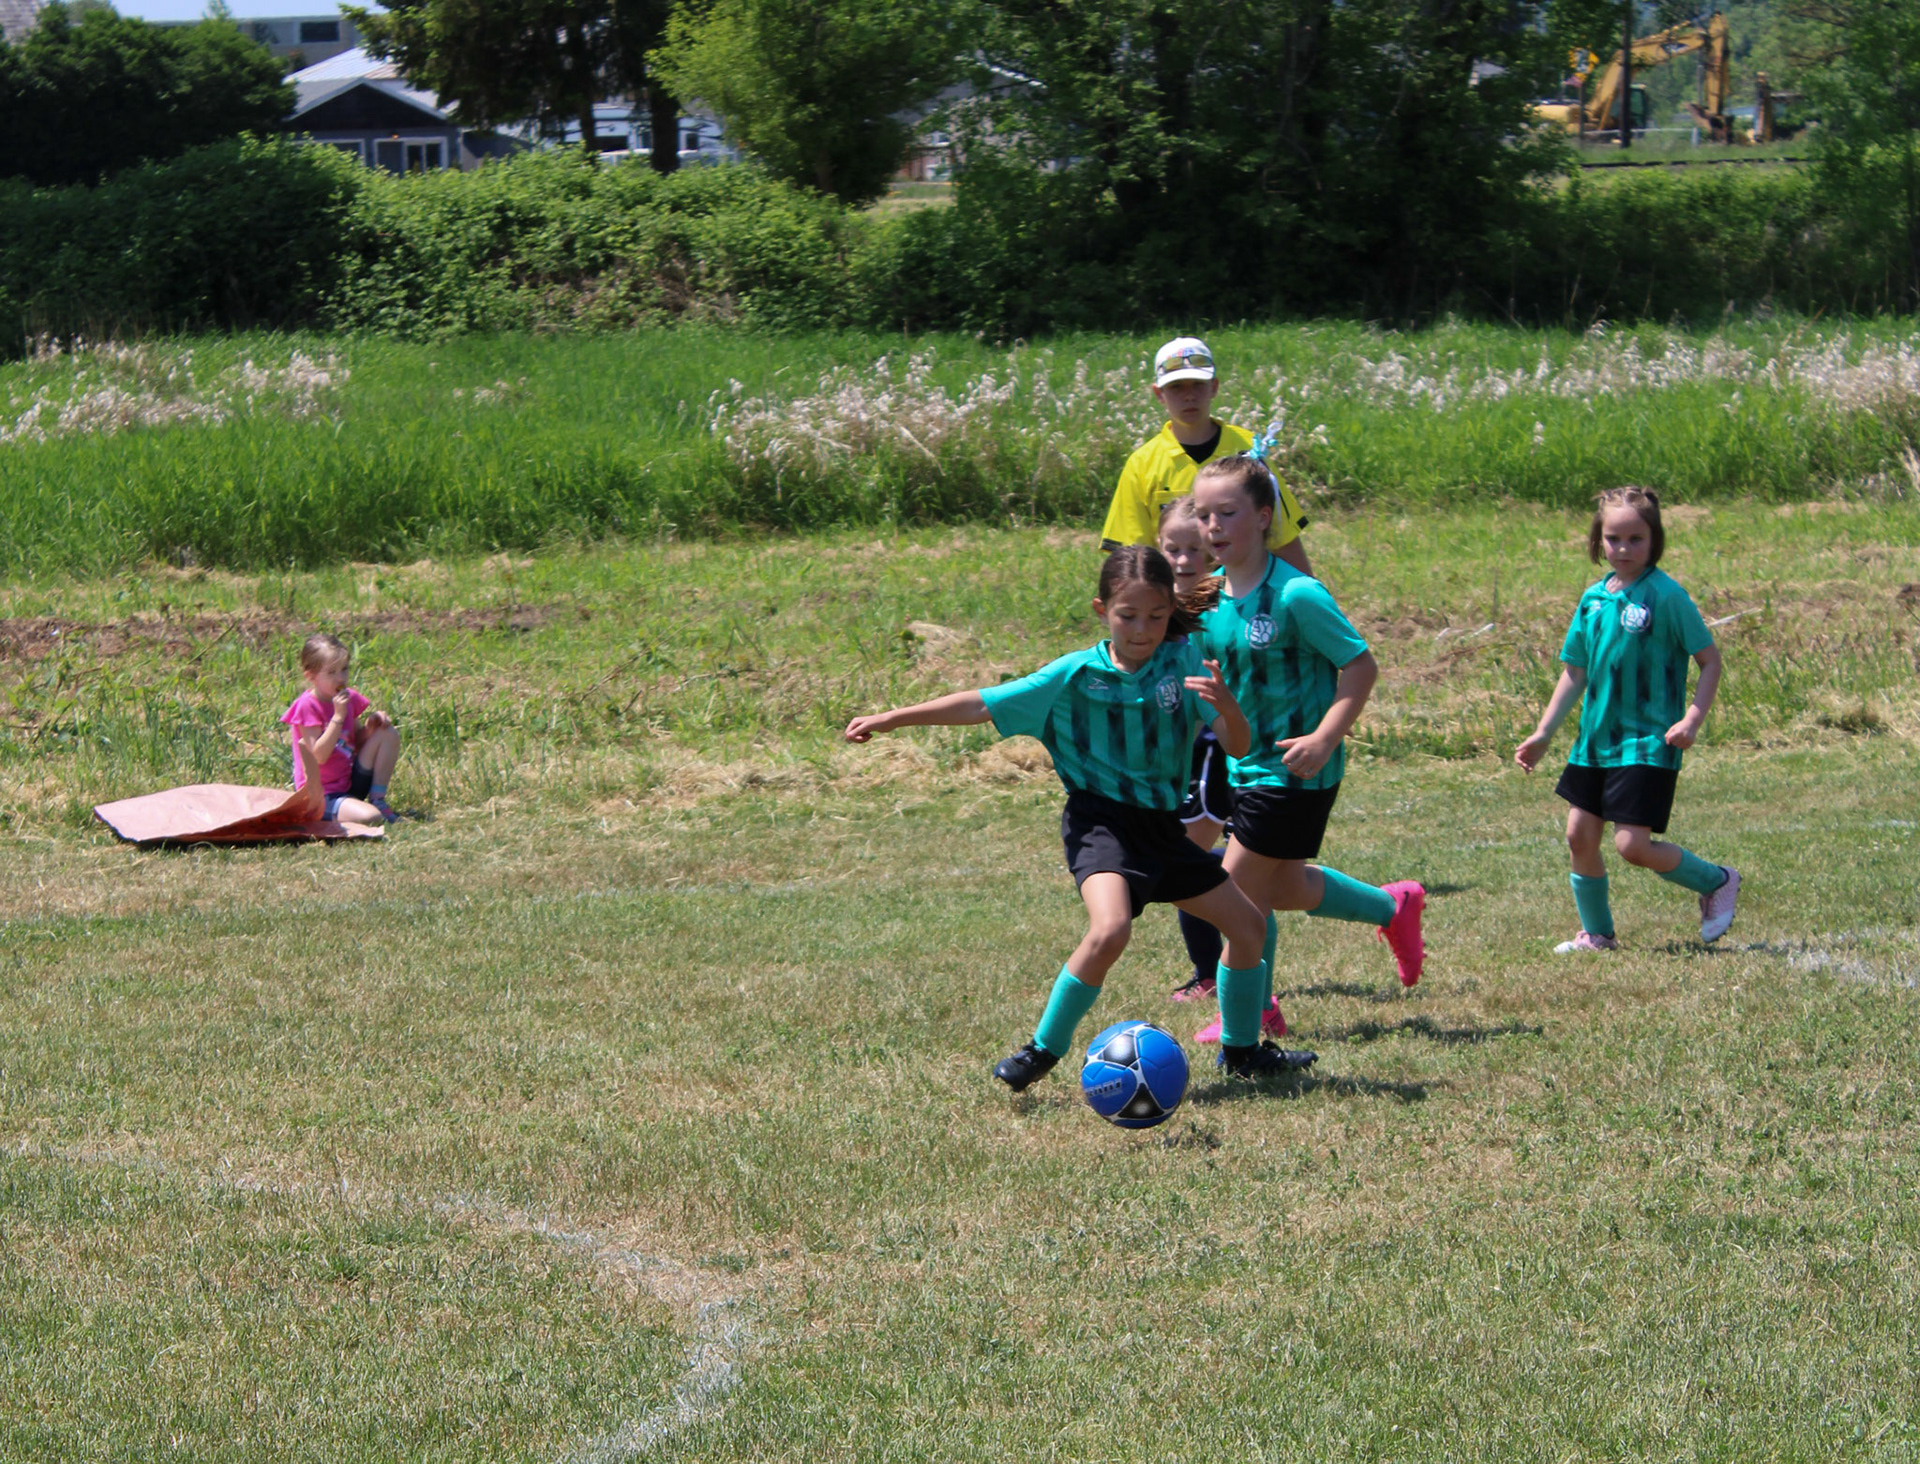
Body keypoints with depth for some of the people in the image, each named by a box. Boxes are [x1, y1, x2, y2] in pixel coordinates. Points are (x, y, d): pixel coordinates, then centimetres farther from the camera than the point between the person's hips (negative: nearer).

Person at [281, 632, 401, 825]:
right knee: (369, 817, -35)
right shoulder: (307, 706, -15)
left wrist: (370, 726, -5)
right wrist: (338, 716, -25)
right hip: (322, 795, -8)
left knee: (389, 734, -4)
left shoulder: (349, 699, 7)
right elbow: (319, 756, -22)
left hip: (350, 783, 8)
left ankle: (378, 800, 0)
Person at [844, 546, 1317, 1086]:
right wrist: (894, 718, -10)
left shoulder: (1183, 662, -3)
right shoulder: (1075, 675, -9)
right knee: (1110, 929, -31)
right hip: (1101, 821, -5)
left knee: (1246, 923, 11)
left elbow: (1236, 744, -10)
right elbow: (984, 705, -6)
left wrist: (1226, 705, -33)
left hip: (1161, 824, 5)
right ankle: (1042, 1052, -16)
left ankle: (1243, 1052, 32)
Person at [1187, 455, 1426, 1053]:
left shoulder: (1296, 595, -20)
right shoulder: (1211, 594, 1)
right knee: (1282, 890, 24)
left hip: (1294, 771, -8)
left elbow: (1360, 665, -17)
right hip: (1244, 766, 8)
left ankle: (1238, 1043, 5)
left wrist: (1324, 740, -25)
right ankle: (1393, 907, 50)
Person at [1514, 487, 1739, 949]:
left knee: (1633, 844, -11)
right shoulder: (1593, 598, 8)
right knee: (1580, 836, 7)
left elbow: (1710, 659, -8)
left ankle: (1716, 882, 11)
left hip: (1647, 742, -7)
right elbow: (1576, 671, 16)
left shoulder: (1665, 595, -11)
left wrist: (1692, 719, -20)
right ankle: (1597, 933, 24)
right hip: (1595, 739, 7)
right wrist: (1543, 733, 15)